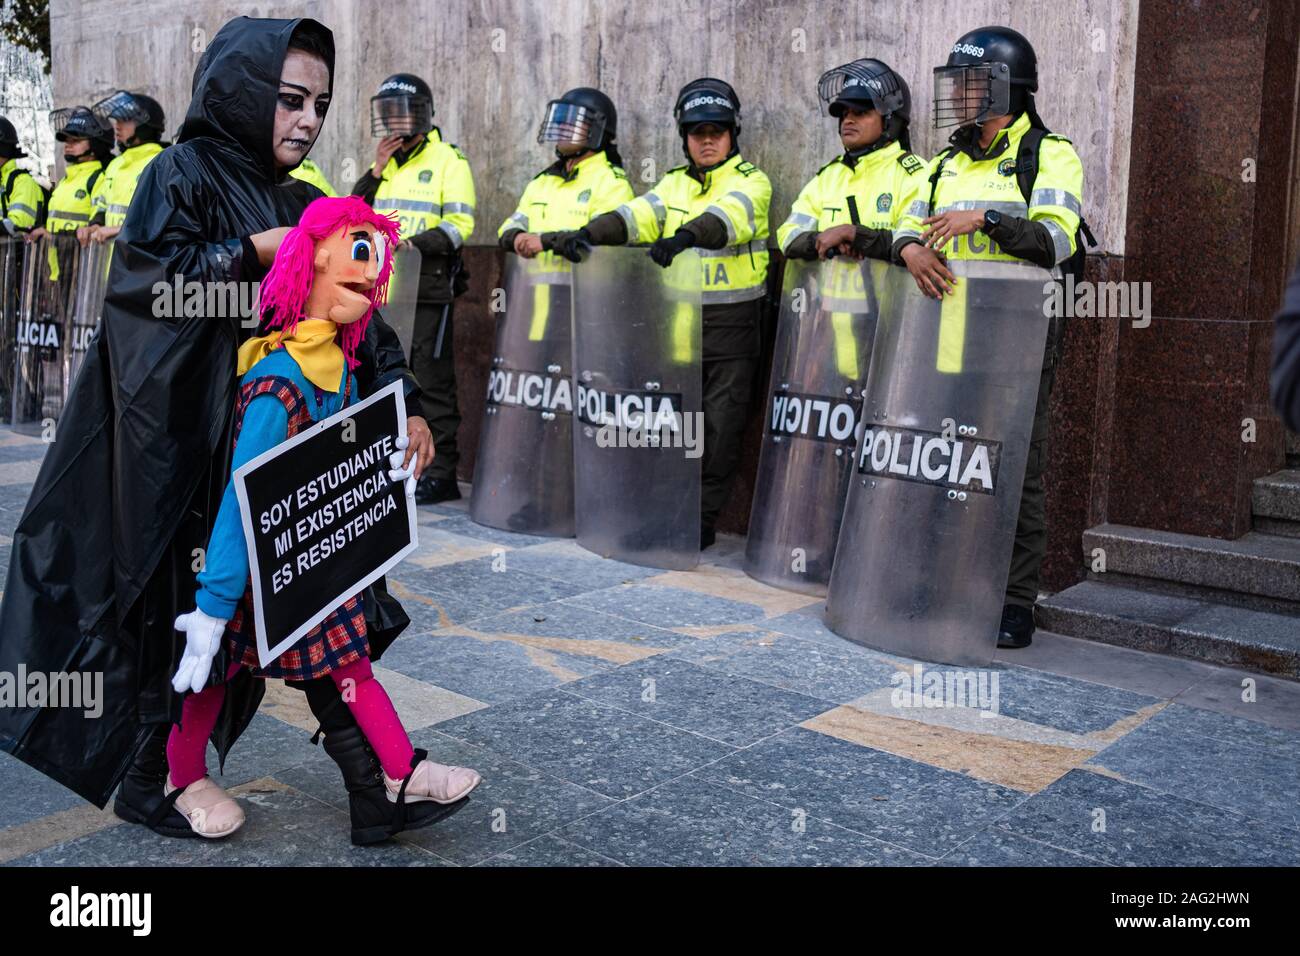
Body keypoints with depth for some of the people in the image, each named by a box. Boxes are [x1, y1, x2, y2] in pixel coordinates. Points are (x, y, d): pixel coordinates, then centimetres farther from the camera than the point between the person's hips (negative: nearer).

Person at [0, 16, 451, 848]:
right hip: (190, 438, -5)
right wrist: (254, 254, -16)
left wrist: (405, 404, -6)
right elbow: (142, 276, -16)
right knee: (187, 600, 4)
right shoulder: (182, 174, -3)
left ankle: (372, 787, 9)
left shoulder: (305, 207, 14)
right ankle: (147, 778, 25)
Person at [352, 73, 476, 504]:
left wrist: (415, 243, -24)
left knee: (432, 380, -7)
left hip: (429, 288, -7)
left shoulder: (448, 161, -2)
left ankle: (441, 473, -2)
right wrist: (376, 171, 3)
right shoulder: (387, 163, 19)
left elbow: (460, 223, -11)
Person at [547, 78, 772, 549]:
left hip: (731, 320, -4)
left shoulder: (751, 181, 0)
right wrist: (586, 233, -19)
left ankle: (703, 518, 6)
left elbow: (727, 216, -22)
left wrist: (686, 234, -42)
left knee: (720, 423, -2)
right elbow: (635, 216, -1)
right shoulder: (674, 184, 16)